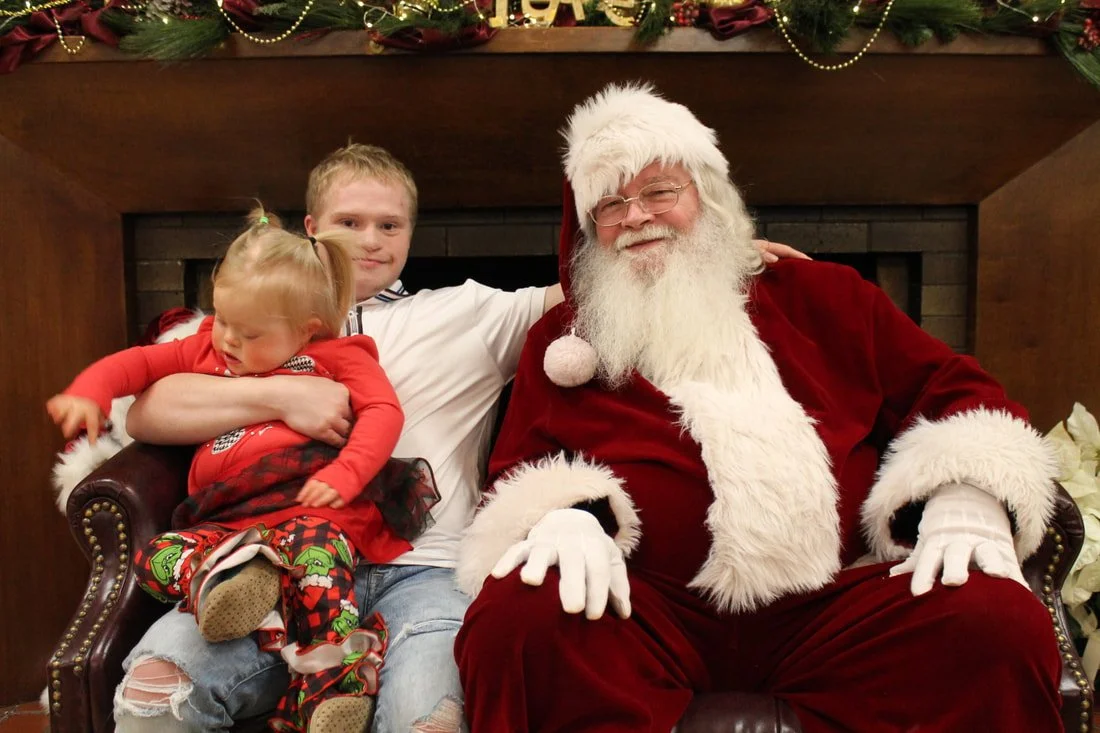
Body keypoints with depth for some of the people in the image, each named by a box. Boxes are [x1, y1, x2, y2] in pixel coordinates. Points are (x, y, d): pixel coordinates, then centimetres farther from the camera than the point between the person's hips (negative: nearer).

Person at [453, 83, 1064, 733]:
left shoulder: (819, 296, 18)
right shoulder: (561, 339, 16)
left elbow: (951, 388, 18)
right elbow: (518, 469, 10)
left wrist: (966, 499, -3)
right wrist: (564, 516, -15)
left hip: (835, 603, 2)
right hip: (645, 607, 0)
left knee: (1003, 627, -25)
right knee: (518, 616, -32)